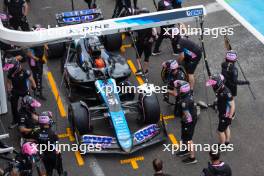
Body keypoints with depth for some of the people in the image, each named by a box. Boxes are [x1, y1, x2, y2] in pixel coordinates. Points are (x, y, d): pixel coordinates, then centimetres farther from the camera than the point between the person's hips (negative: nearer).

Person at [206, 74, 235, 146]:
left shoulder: (226, 93, -32)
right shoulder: (220, 90, -6)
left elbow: (232, 106, -27)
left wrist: (230, 117, -24)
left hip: (226, 115, -9)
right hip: (222, 113, 9)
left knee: (221, 131, 5)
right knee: (226, 128, 25)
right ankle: (227, 142, 44)